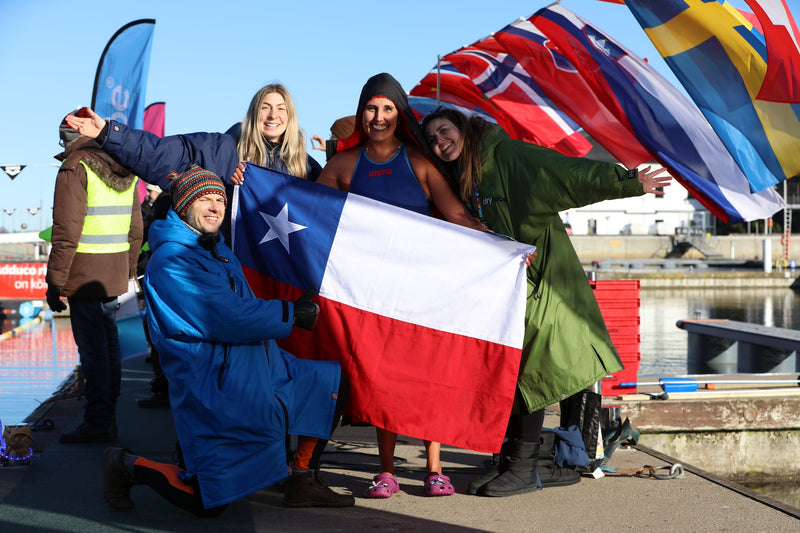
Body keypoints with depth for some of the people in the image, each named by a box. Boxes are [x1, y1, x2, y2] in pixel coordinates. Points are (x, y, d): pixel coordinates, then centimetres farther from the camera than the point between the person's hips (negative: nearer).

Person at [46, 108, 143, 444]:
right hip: (115, 275, 7)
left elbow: (67, 232, -14)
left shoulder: (76, 167, -10)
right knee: (109, 344, 13)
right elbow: (136, 230, 15)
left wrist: (55, 281, -11)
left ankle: (97, 423, -2)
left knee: (92, 349, -4)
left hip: (85, 277, -7)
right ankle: (108, 417, 20)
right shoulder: (125, 170, 12)